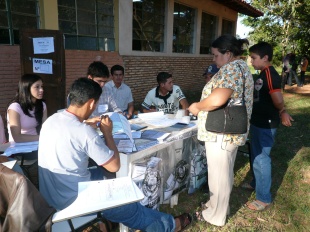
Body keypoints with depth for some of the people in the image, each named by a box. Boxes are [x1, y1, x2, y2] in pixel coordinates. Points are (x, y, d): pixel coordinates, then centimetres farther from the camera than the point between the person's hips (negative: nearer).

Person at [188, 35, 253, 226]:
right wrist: (202, 106, 12)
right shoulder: (242, 67, 14)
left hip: (222, 133, -10)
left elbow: (217, 99, -32)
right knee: (225, 172, 22)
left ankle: (216, 215, 23)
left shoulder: (231, 68, -18)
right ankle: (219, 205, 40)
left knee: (218, 174, 5)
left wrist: (197, 106, -14)